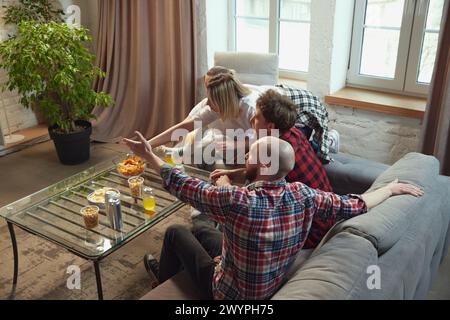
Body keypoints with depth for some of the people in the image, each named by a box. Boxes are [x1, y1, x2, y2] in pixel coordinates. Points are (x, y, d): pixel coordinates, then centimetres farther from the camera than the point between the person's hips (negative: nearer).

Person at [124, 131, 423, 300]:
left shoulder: (238, 201, -36)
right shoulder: (303, 195, -22)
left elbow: (185, 186, -25)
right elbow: (354, 206, -11)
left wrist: (151, 156, -11)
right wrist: (392, 187, 6)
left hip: (228, 293, -5)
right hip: (272, 288, 6)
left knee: (176, 231, 15)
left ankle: (164, 278, 45)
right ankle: (168, 268, 49)